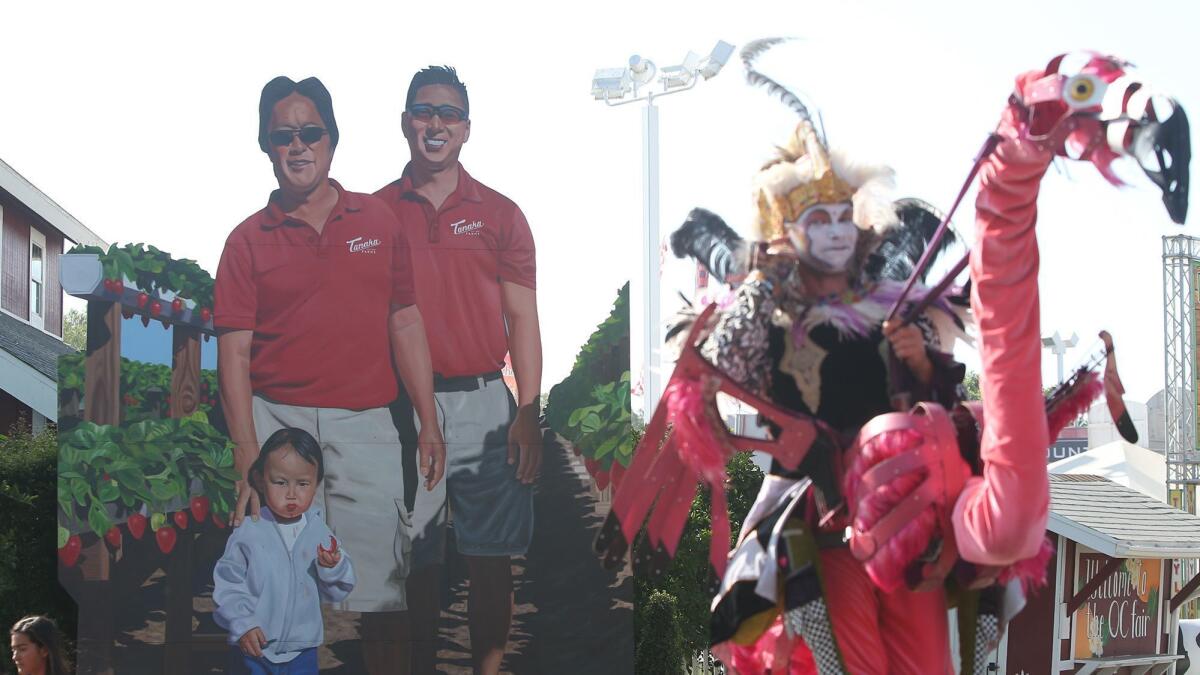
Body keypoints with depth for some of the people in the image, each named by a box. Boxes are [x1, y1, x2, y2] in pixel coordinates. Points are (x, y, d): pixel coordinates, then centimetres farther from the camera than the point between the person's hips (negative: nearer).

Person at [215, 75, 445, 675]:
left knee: (382, 591, -1)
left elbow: (406, 325, 11)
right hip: (277, 421, -1)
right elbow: (234, 354, 0)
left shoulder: (378, 221, 10)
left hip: (366, 424, 1)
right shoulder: (248, 240, 5)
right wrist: (248, 458, -10)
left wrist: (429, 424, 4)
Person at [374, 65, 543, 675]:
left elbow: (521, 319, 5)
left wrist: (529, 412, -4)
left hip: (484, 402, 0)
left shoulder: (500, 213, 6)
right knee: (415, 559, 4)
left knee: (490, 556, 3)